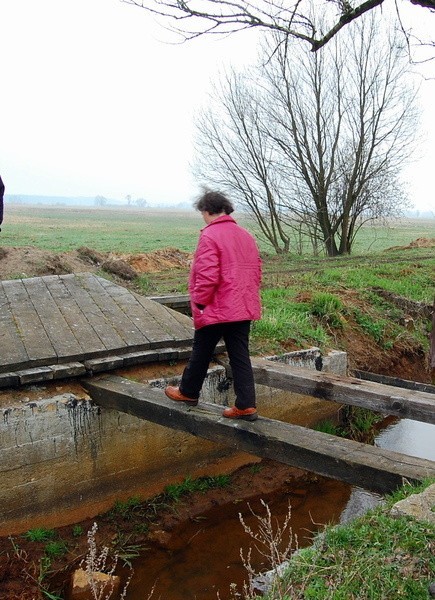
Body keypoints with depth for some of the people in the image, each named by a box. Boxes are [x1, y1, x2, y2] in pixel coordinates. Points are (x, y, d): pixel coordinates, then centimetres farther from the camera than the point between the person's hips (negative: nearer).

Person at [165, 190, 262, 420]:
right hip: (244, 308, 7)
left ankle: (188, 392, 31)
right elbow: (256, 270, 14)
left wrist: (199, 302, -11)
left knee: (201, 352, 12)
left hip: (217, 309, -6)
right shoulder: (245, 235, 10)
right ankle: (246, 405, 7)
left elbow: (207, 275, -22)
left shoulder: (209, 235, -14)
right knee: (240, 356, 9)